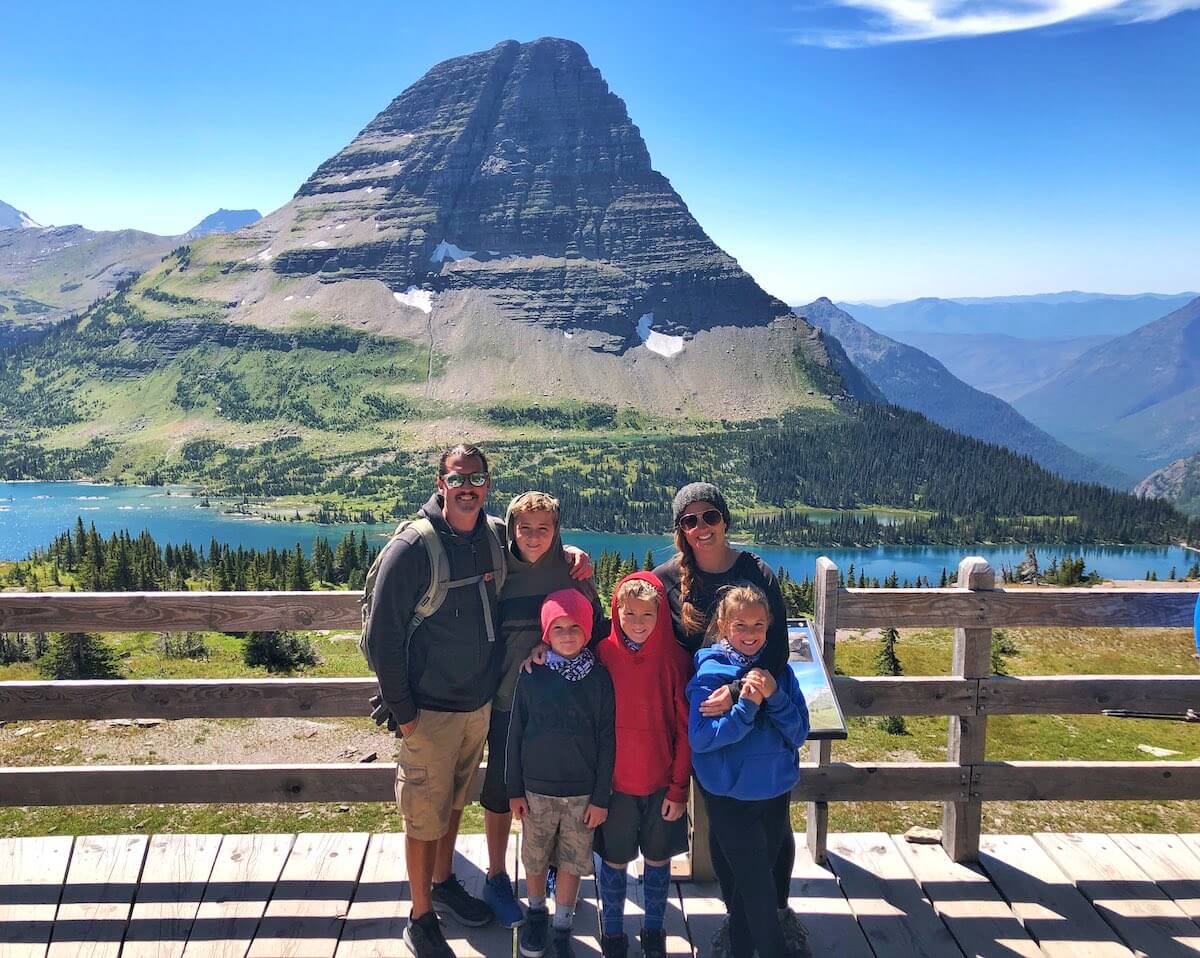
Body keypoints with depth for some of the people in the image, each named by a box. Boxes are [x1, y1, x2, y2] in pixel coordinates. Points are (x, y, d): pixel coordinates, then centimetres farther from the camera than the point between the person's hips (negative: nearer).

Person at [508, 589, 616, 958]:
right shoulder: (533, 674, -5)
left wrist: (601, 796, -4)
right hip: (536, 788, 1)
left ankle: (562, 928, 29)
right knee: (535, 858, 15)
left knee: (573, 862, 9)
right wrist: (514, 789, 1)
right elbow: (516, 732, 1)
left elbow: (606, 739, -3)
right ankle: (536, 912, 40)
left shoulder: (598, 677, -6)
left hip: (582, 792, -1)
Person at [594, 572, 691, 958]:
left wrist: (679, 787, -5)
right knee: (614, 860, 12)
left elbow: (685, 729, -5)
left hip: (662, 782, 0)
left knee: (658, 859, 14)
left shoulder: (674, 658, -9)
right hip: (615, 781, 0)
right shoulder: (603, 654, -8)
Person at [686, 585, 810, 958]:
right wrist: (745, 706, -27)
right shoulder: (710, 673, -13)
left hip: (776, 791, 4)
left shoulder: (778, 670, -1)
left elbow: (799, 733, -5)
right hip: (731, 797, -4)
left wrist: (774, 697, -22)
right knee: (758, 889, 2)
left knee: (751, 883, 19)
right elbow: (699, 738, -18)